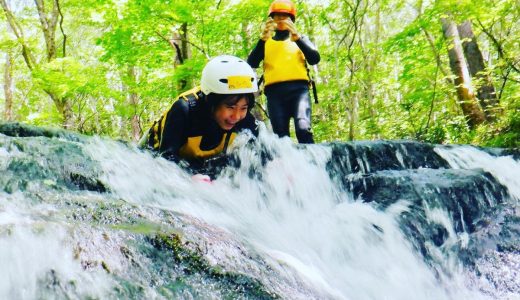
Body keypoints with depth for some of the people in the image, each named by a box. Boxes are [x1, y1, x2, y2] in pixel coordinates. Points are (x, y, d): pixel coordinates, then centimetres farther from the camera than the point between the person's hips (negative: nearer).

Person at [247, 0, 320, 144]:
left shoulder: (301, 39, 22)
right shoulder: (266, 42, 23)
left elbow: (315, 59, 2)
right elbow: (252, 64, 4)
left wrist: (297, 38, -11)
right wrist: (263, 39, -10)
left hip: (298, 89, -1)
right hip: (274, 92, 1)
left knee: (303, 129, -23)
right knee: (281, 135, -6)